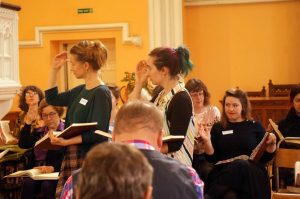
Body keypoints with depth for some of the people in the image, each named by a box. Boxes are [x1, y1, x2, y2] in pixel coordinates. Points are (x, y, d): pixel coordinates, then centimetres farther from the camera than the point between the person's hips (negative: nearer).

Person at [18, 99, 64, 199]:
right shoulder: (38, 131, 22)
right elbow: (23, 144, 3)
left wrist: (52, 167, -28)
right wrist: (28, 122, -1)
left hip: (57, 172, -4)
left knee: (47, 185, -34)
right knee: (27, 183, -28)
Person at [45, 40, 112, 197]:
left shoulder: (101, 93, -13)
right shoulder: (80, 90, 12)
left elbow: (97, 133, -19)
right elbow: (52, 99, 25)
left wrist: (68, 141, -27)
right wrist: (54, 69, 16)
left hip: (89, 158, -8)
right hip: (72, 155, 8)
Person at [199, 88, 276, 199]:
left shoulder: (255, 126, 13)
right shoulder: (218, 127, 15)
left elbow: (265, 158, 12)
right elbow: (212, 158, 10)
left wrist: (272, 144, -5)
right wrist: (207, 141, -6)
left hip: (253, 172, 2)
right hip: (224, 172, -2)